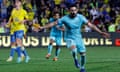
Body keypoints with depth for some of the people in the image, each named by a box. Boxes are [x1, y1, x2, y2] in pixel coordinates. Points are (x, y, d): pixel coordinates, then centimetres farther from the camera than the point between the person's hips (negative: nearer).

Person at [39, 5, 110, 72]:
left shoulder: (80, 17, -8)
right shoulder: (65, 18, -13)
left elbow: (90, 25, -7)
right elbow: (54, 23, -8)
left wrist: (101, 32, -10)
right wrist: (42, 27, -12)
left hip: (78, 38, 3)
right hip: (69, 38, -3)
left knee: (83, 54, -3)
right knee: (74, 49, -32)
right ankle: (75, 59, 1)